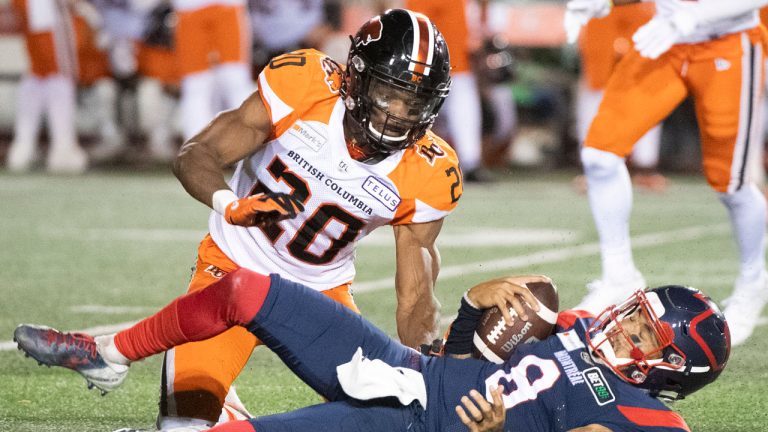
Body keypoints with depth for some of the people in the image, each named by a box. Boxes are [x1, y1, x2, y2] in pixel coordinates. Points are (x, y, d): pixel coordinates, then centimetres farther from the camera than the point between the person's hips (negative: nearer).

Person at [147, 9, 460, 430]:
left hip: (324, 290, 3)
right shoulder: (304, 86, -24)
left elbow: (415, 298, -9)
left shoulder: (425, 177, -17)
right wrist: (231, 204, -41)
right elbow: (194, 155, -20)